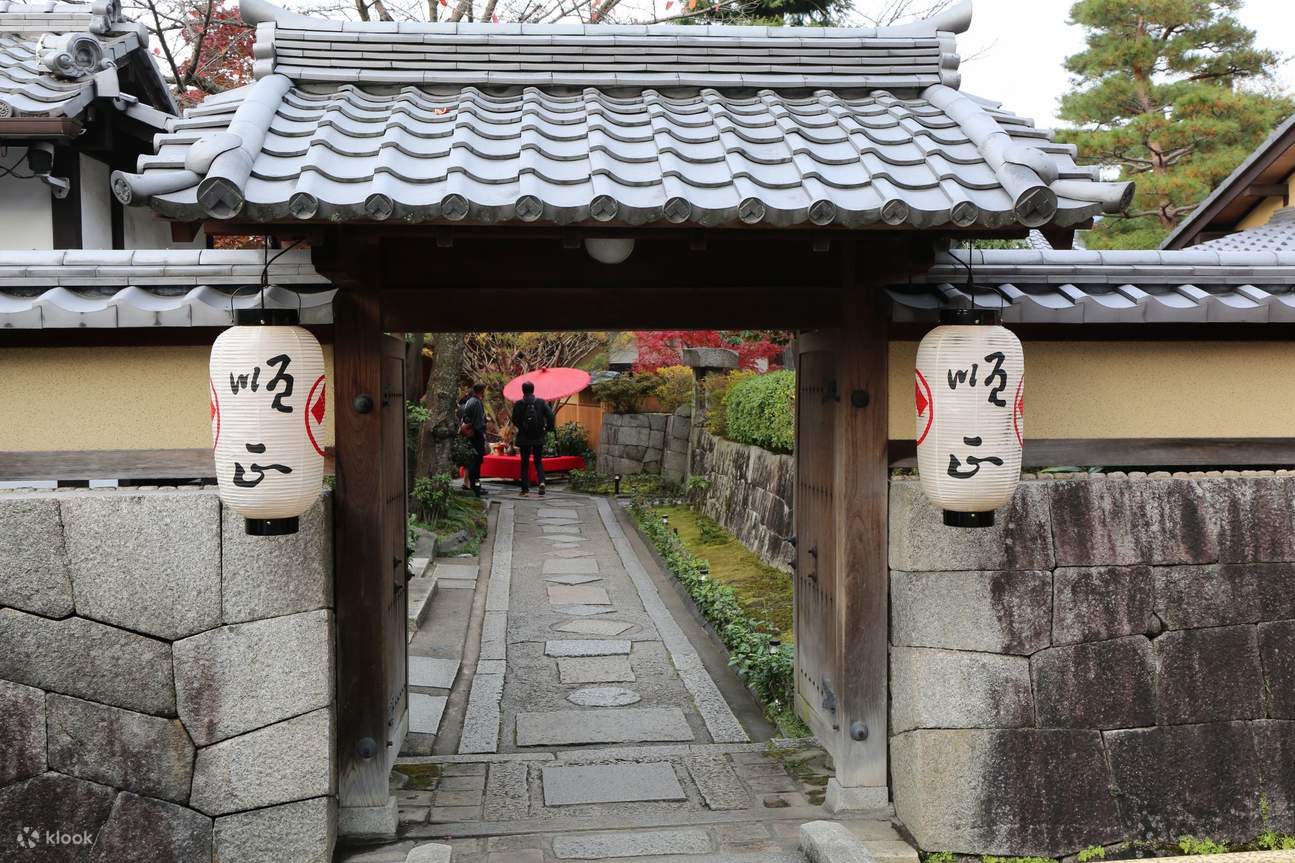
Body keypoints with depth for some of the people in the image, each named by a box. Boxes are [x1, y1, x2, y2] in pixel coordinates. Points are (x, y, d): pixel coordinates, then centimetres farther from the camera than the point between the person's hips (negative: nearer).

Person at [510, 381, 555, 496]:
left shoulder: (518, 404, -8)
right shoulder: (541, 402, -5)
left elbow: (514, 421, -7)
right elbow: (550, 416, -11)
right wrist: (548, 428, 3)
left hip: (524, 438, -1)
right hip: (538, 437, 1)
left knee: (525, 463, 9)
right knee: (538, 461, 14)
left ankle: (525, 488, 7)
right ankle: (541, 481, -10)